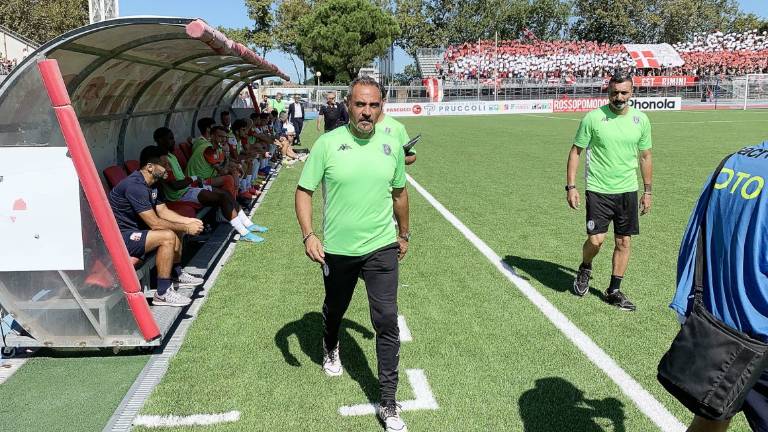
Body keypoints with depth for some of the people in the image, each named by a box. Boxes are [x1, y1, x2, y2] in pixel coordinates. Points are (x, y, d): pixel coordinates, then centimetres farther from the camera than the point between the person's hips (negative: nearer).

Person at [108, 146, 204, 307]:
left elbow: (163, 211, 12)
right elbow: (154, 223, -26)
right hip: (118, 237, -11)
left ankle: (176, 275, 24)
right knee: (168, 237, -26)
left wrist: (188, 221, -1)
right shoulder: (135, 186, -25)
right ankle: (163, 293, -21)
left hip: (133, 229, 11)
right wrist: (186, 228, -18)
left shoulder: (151, 183, 6)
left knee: (176, 228, 14)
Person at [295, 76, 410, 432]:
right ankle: (330, 350, 57)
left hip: (381, 249, 1)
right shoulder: (327, 143, -10)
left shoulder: (391, 146, -1)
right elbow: (304, 191, -5)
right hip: (337, 250, 0)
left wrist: (404, 234, 20)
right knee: (334, 311, 22)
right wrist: (308, 235, -17)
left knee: (387, 322, -3)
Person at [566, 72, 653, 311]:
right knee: (596, 240, -11)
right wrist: (570, 186, -9)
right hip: (598, 190, -3)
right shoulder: (593, 118, -7)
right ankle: (585, 269, 22)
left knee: (623, 242, 6)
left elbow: (645, 156, 12)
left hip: (628, 191, 4)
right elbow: (575, 151, -3)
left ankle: (614, 291, 21)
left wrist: (647, 191, 11)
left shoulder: (641, 120, 3)